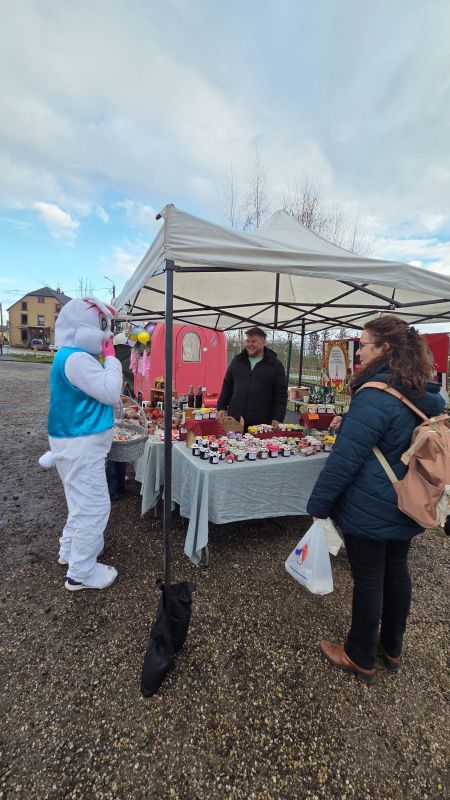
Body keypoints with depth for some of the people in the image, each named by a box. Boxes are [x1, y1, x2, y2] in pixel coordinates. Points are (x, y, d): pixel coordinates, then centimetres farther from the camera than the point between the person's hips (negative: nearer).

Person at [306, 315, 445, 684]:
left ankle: (360, 657, 31)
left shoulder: (376, 395, -25)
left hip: (369, 509, -8)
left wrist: (319, 504, -15)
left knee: (368, 579, 9)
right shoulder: (426, 394, 3)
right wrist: (350, 422, 15)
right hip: (407, 507, 8)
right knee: (396, 571, 21)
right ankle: (392, 647, 43)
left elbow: (346, 457, -24)